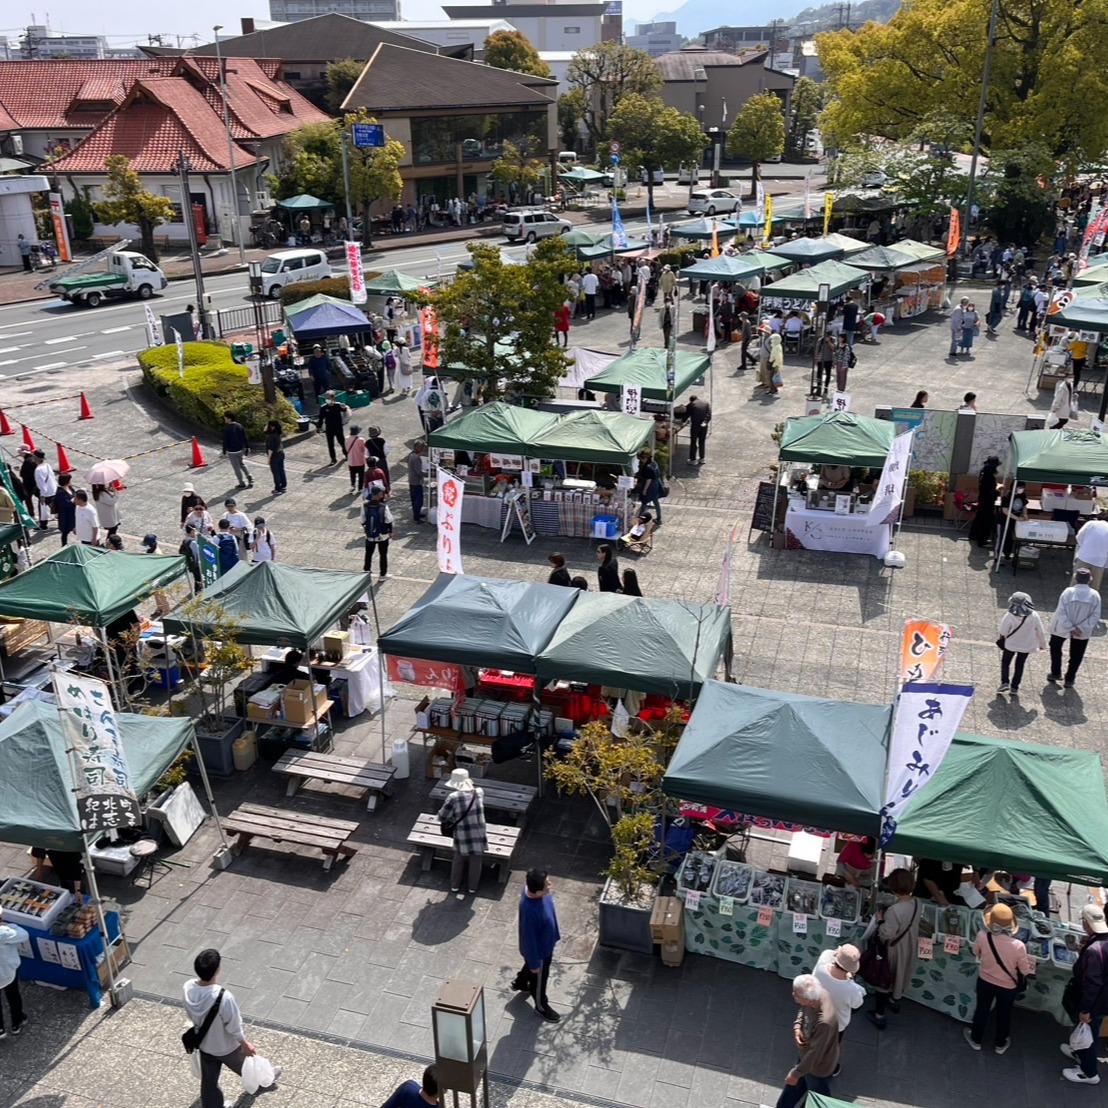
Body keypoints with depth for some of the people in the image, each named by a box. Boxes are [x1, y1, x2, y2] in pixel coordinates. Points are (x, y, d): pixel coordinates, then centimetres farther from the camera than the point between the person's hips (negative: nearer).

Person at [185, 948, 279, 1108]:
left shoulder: (188, 988, -25)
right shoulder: (224, 997, -43)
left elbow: (191, 1016, -3)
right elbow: (234, 1027, -25)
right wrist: (245, 1043, -7)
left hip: (204, 1045, 3)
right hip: (227, 1047, -3)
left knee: (209, 1081, 22)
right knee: (244, 1066, 29)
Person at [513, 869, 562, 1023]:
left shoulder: (533, 887, -21)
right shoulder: (529, 911, -44)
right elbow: (529, 939, -29)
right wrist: (534, 963, -15)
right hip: (538, 949, -7)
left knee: (530, 965, 35)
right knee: (539, 977, 21)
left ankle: (520, 983, 64)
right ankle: (541, 1006, 49)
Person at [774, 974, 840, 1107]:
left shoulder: (824, 1022, -45)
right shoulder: (819, 994, -23)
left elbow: (815, 1053, -31)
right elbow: (803, 1010, 0)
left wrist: (796, 1073, -19)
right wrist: (797, 1026, -18)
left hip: (818, 1066, -7)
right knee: (796, 1085, 32)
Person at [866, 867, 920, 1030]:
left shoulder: (894, 910, -36)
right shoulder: (916, 903, -12)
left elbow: (886, 934, -29)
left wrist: (880, 920, -14)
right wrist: (887, 915, -1)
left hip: (893, 950, -7)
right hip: (908, 947, 7)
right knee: (900, 974, 31)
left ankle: (880, 1016, 25)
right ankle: (895, 1000, 55)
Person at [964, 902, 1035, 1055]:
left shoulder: (982, 937, -30)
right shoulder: (1018, 946, -35)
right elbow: (1026, 971, -17)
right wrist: (1029, 960, 4)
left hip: (985, 981, 1)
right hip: (1008, 987, -1)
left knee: (982, 1009, 27)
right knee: (1004, 1014, 27)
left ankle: (976, 1039, 49)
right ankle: (1000, 1044, 50)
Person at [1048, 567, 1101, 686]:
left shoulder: (1068, 591, -19)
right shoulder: (1095, 595, -12)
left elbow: (1061, 612, -22)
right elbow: (1095, 616, -14)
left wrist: (1070, 628, -17)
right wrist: (1081, 628, -15)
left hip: (1062, 628, -2)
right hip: (1083, 632, 2)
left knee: (1055, 648, 24)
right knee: (1076, 656, 18)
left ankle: (1055, 673, 29)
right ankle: (1070, 679, 24)